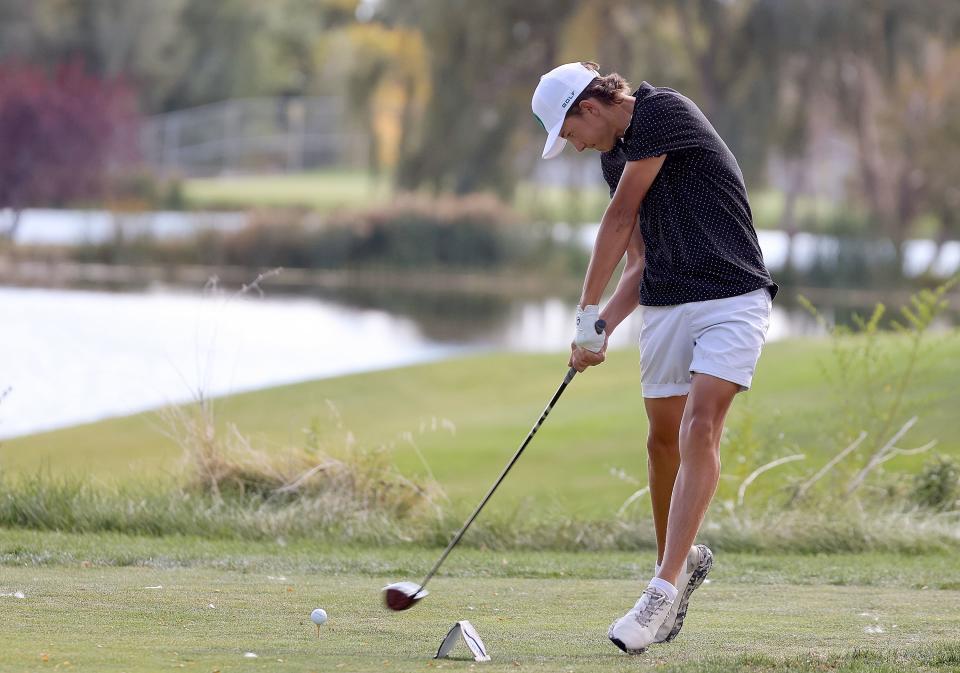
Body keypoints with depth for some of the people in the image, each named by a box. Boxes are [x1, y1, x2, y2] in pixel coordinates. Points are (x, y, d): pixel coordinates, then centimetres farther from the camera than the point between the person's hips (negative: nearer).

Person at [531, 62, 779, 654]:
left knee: (699, 428, -19)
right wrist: (604, 328, 3)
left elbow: (621, 218, -9)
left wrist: (589, 310, -3)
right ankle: (682, 560, 32)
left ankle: (664, 591, -24)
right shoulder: (617, 156, 16)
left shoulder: (664, 112, -11)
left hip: (732, 298, -8)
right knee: (665, 438, 11)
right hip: (665, 305, 8)